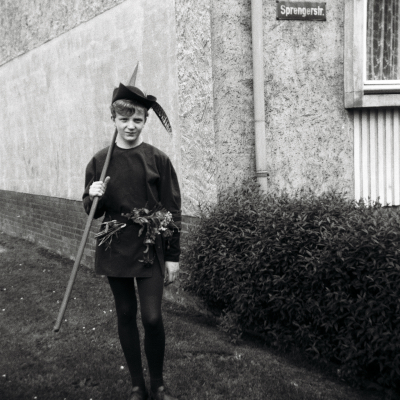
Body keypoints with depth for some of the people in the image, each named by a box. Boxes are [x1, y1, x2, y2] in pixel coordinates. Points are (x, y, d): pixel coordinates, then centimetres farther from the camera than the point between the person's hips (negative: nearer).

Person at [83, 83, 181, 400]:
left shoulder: (158, 159, -5)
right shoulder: (99, 161, 1)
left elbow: (172, 210, -3)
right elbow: (91, 212, 9)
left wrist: (173, 256, -4)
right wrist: (93, 197, -15)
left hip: (149, 249, -2)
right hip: (115, 249, 3)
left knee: (152, 317, -5)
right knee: (125, 314, 11)